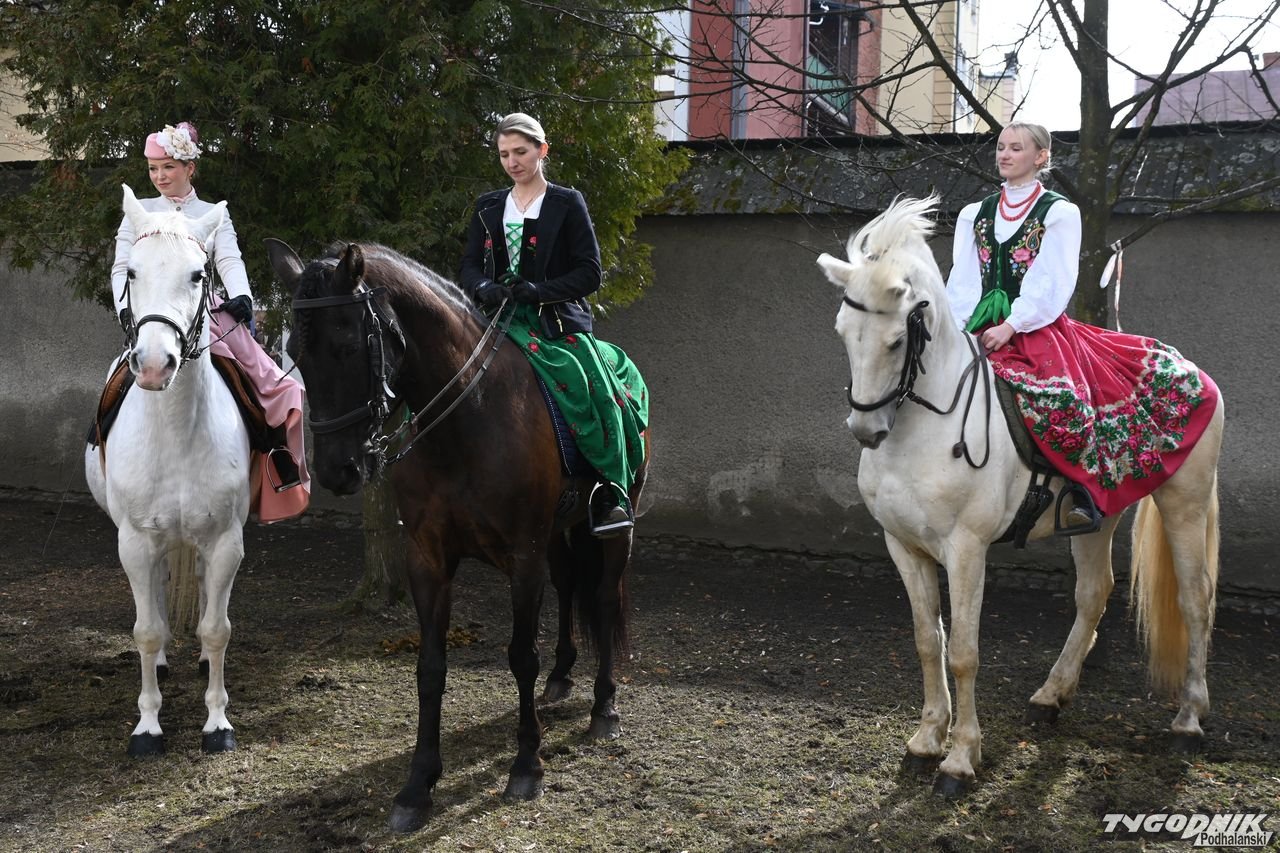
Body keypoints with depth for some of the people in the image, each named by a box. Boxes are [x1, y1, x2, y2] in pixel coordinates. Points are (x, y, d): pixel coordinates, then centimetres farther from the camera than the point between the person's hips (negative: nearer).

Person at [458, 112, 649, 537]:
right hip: (498, 318, 4)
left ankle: (613, 490, -23)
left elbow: (589, 273, -1)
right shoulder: (488, 207, 19)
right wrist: (484, 287, -12)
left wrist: (540, 290, -17)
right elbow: (469, 266, 13)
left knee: (588, 381, -30)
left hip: (556, 318, -4)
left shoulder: (567, 204, 6)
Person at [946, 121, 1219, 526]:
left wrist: (1011, 327, -18)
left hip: (1038, 329, -5)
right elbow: (963, 281, 10)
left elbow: (1051, 284, -7)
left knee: (1060, 398, -31)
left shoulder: (1059, 213, 4)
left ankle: (1083, 491, -12)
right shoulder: (974, 215, 18)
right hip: (982, 331, 5)